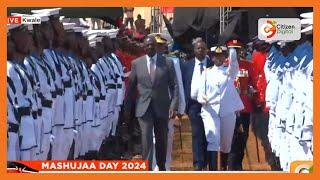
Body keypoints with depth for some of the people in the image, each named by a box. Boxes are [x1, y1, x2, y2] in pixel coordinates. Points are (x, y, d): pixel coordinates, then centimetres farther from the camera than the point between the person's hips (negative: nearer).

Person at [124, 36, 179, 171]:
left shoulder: (167, 63, 1)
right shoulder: (136, 63, 3)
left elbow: (174, 86, 0)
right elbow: (130, 87, 7)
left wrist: (174, 105, -11)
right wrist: (127, 109, 6)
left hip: (162, 108, 1)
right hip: (144, 108, -1)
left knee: (162, 141, 12)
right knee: (146, 140, -13)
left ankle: (161, 167, 29)